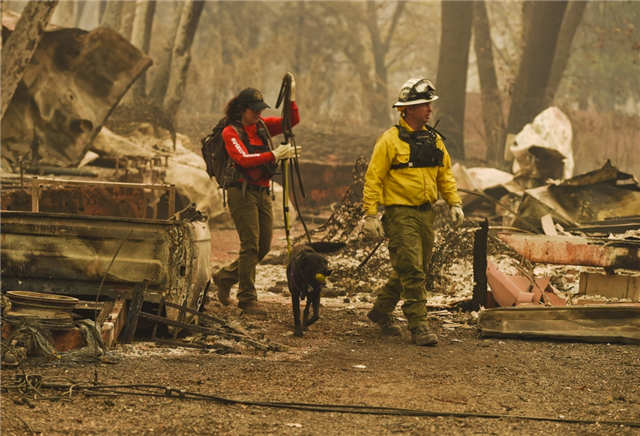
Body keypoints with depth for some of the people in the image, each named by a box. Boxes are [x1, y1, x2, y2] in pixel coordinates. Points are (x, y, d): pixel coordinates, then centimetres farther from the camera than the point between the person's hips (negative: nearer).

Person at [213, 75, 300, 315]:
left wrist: (291, 98, -8)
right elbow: (244, 159, -23)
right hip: (242, 193, -7)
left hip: (263, 193, 7)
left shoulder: (262, 125, 11)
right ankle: (247, 298, -3)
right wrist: (273, 155, -31)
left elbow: (292, 121, 7)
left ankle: (224, 277, 27)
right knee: (250, 246, -10)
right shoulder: (231, 132, -8)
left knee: (264, 246, 9)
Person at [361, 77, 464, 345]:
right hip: (400, 214, -7)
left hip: (425, 213, 7)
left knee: (416, 270, 14)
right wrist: (370, 215, -14)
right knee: (412, 272, -11)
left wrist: (454, 203, 8)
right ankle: (418, 328, -9)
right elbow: (373, 178, -9)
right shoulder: (391, 140, -9)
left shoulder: (434, 140, 12)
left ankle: (381, 311, 32)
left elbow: (445, 174, 20)